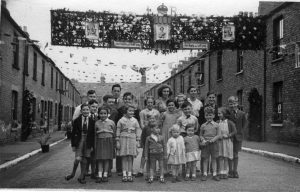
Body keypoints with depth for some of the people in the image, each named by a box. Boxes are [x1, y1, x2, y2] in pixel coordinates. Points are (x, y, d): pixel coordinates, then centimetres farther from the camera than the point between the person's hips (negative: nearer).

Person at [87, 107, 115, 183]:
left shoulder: (111, 122, 2)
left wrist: (114, 145, 4)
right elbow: (95, 135, 11)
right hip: (99, 141, 2)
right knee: (100, 159, -1)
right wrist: (95, 145, 9)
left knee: (107, 159, -1)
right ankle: (99, 175, 0)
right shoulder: (97, 123, 7)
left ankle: (105, 175, 6)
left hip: (108, 141, -1)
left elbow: (114, 134, 6)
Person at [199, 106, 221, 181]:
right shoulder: (203, 125, 4)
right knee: (205, 159, 4)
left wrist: (213, 140, -14)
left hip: (214, 144, 0)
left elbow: (218, 135, -1)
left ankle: (214, 174, 14)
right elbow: (201, 135, 9)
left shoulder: (216, 125, 2)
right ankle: (205, 174, 11)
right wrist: (203, 140, -10)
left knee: (214, 159, 7)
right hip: (205, 144, 0)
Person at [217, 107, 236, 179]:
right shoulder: (217, 123, 4)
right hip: (219, 141, 2)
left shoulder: (230, 123, -3)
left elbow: (234, 131, -3)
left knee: (226, 158, 2)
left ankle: (225, 173, 11)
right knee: (220, 157, 1)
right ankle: (221, 173, 7)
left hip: (227, 141, -2)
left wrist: (227, 136, -13)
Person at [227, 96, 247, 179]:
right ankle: (230, 171, 14)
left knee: (236, 154, 9)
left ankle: (235, 171, 17)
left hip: (238, 137, 1)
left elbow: (244, 124, 7)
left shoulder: (242, 114, -2)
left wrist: (240, 132, 0)